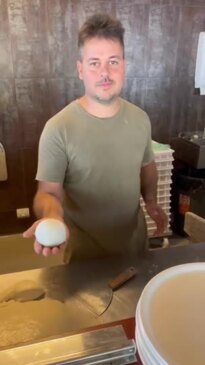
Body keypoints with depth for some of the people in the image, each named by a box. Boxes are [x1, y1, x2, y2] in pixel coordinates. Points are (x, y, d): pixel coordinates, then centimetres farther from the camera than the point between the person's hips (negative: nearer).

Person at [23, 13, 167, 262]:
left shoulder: (140, 119, -5)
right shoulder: (58, 128, -21)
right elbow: (48, 191, -18)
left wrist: (151, 200, -2)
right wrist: (51, 215, -39)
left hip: (135, 241, 5)